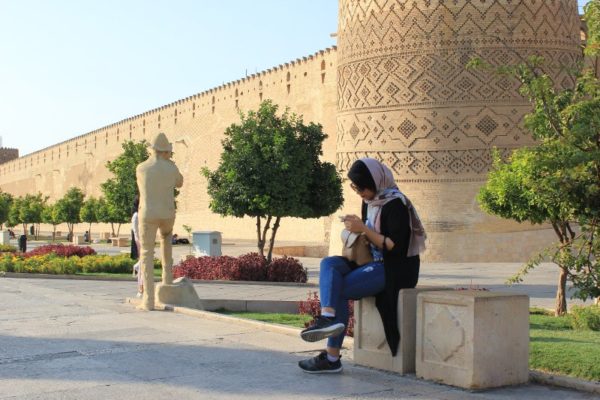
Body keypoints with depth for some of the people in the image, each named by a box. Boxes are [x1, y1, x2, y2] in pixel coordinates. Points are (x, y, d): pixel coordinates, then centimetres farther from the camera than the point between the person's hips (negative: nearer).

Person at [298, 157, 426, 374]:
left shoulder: (395, 204, -15)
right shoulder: (369, 202, 11)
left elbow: (396, 246, -20)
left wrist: (364, 229, -18)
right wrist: (356, 228, 1)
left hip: (395, 268, -9)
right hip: (375, 262, 9)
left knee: (339, 289, -19)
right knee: (328, 264, -13)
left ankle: (332, 358, -18)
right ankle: (328, 317, -33)